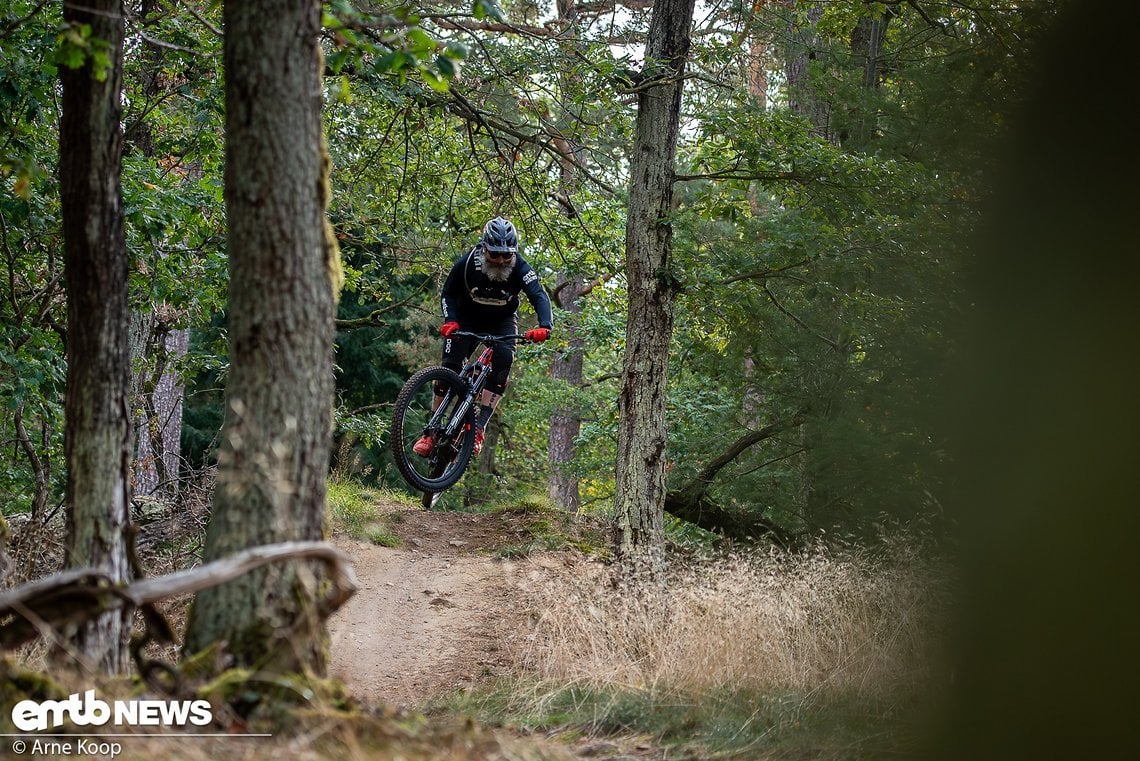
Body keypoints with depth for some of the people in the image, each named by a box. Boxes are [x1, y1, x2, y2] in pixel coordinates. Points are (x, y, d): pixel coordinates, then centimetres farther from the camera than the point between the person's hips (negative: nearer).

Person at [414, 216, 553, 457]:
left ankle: (479, 426, -26)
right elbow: (448, 293, -11)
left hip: (502, 322, 0)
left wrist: (545, 326, -56)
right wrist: (450, 321, -29)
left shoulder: (521, 268, -26)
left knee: (503, 358, -27)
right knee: (450, 366, -15)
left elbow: (539, 296, -37)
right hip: (467, 318, 0)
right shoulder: (467, 263, -25)